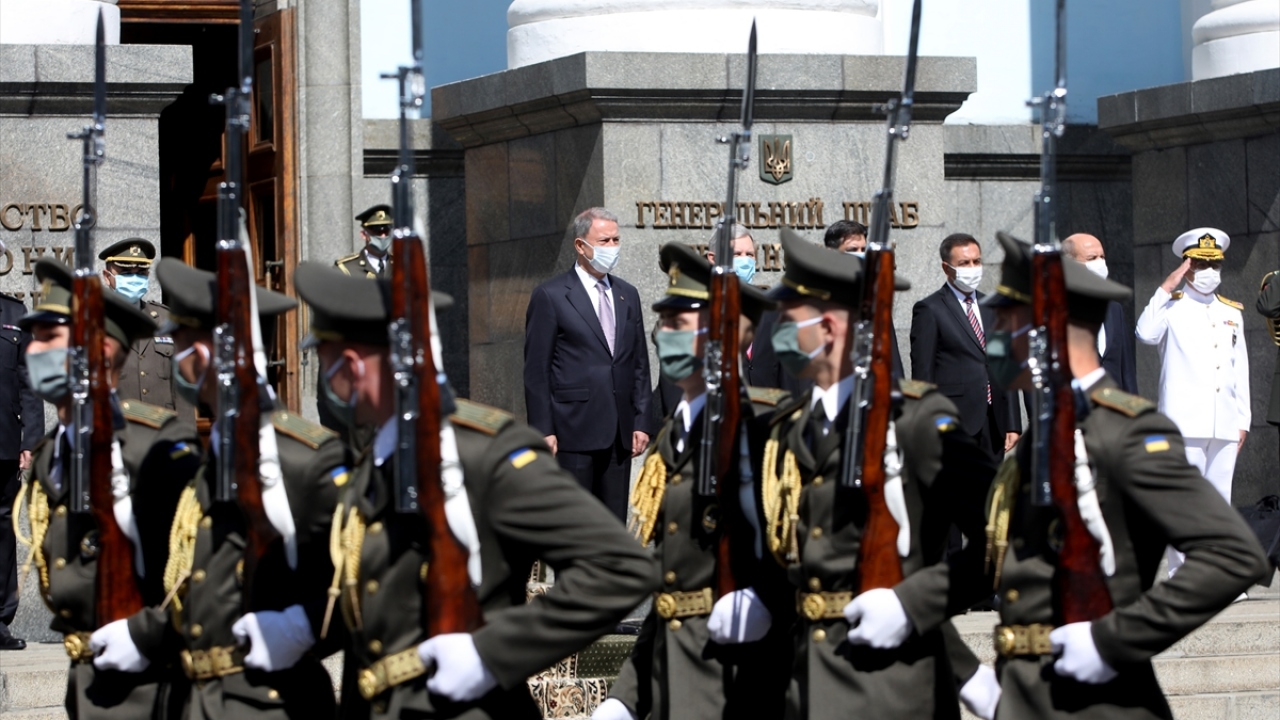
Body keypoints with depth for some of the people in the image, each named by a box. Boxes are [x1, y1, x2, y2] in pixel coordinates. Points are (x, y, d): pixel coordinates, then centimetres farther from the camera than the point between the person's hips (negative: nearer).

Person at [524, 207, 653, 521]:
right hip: (573, 433, -5)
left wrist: (642, 422, 8)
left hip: (619, 435, 6)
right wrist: (544, 431, -10)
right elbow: (536, 371, -5)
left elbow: (639, 364, 16)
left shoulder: (627, 295, 15)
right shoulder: (550, 296, -3)